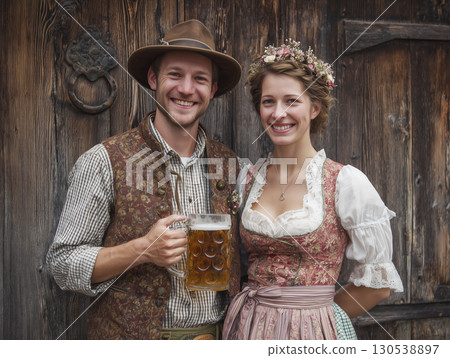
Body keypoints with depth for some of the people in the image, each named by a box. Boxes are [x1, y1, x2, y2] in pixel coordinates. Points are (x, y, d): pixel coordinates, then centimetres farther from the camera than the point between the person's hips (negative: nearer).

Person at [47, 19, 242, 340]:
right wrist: (142, 250, -23)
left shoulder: (229, 163, 0)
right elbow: (62, 263, -11)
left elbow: (233, 260, 10)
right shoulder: (104, 161, -12)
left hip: (214, 338, 4)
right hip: (131, 338, -3)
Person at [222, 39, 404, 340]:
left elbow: (378, 282, -7)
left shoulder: (347, 182, -12)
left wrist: (317, 315, -1)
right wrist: (260, 313, 1)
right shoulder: (247, 179, 1)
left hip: (314, 335, -3)